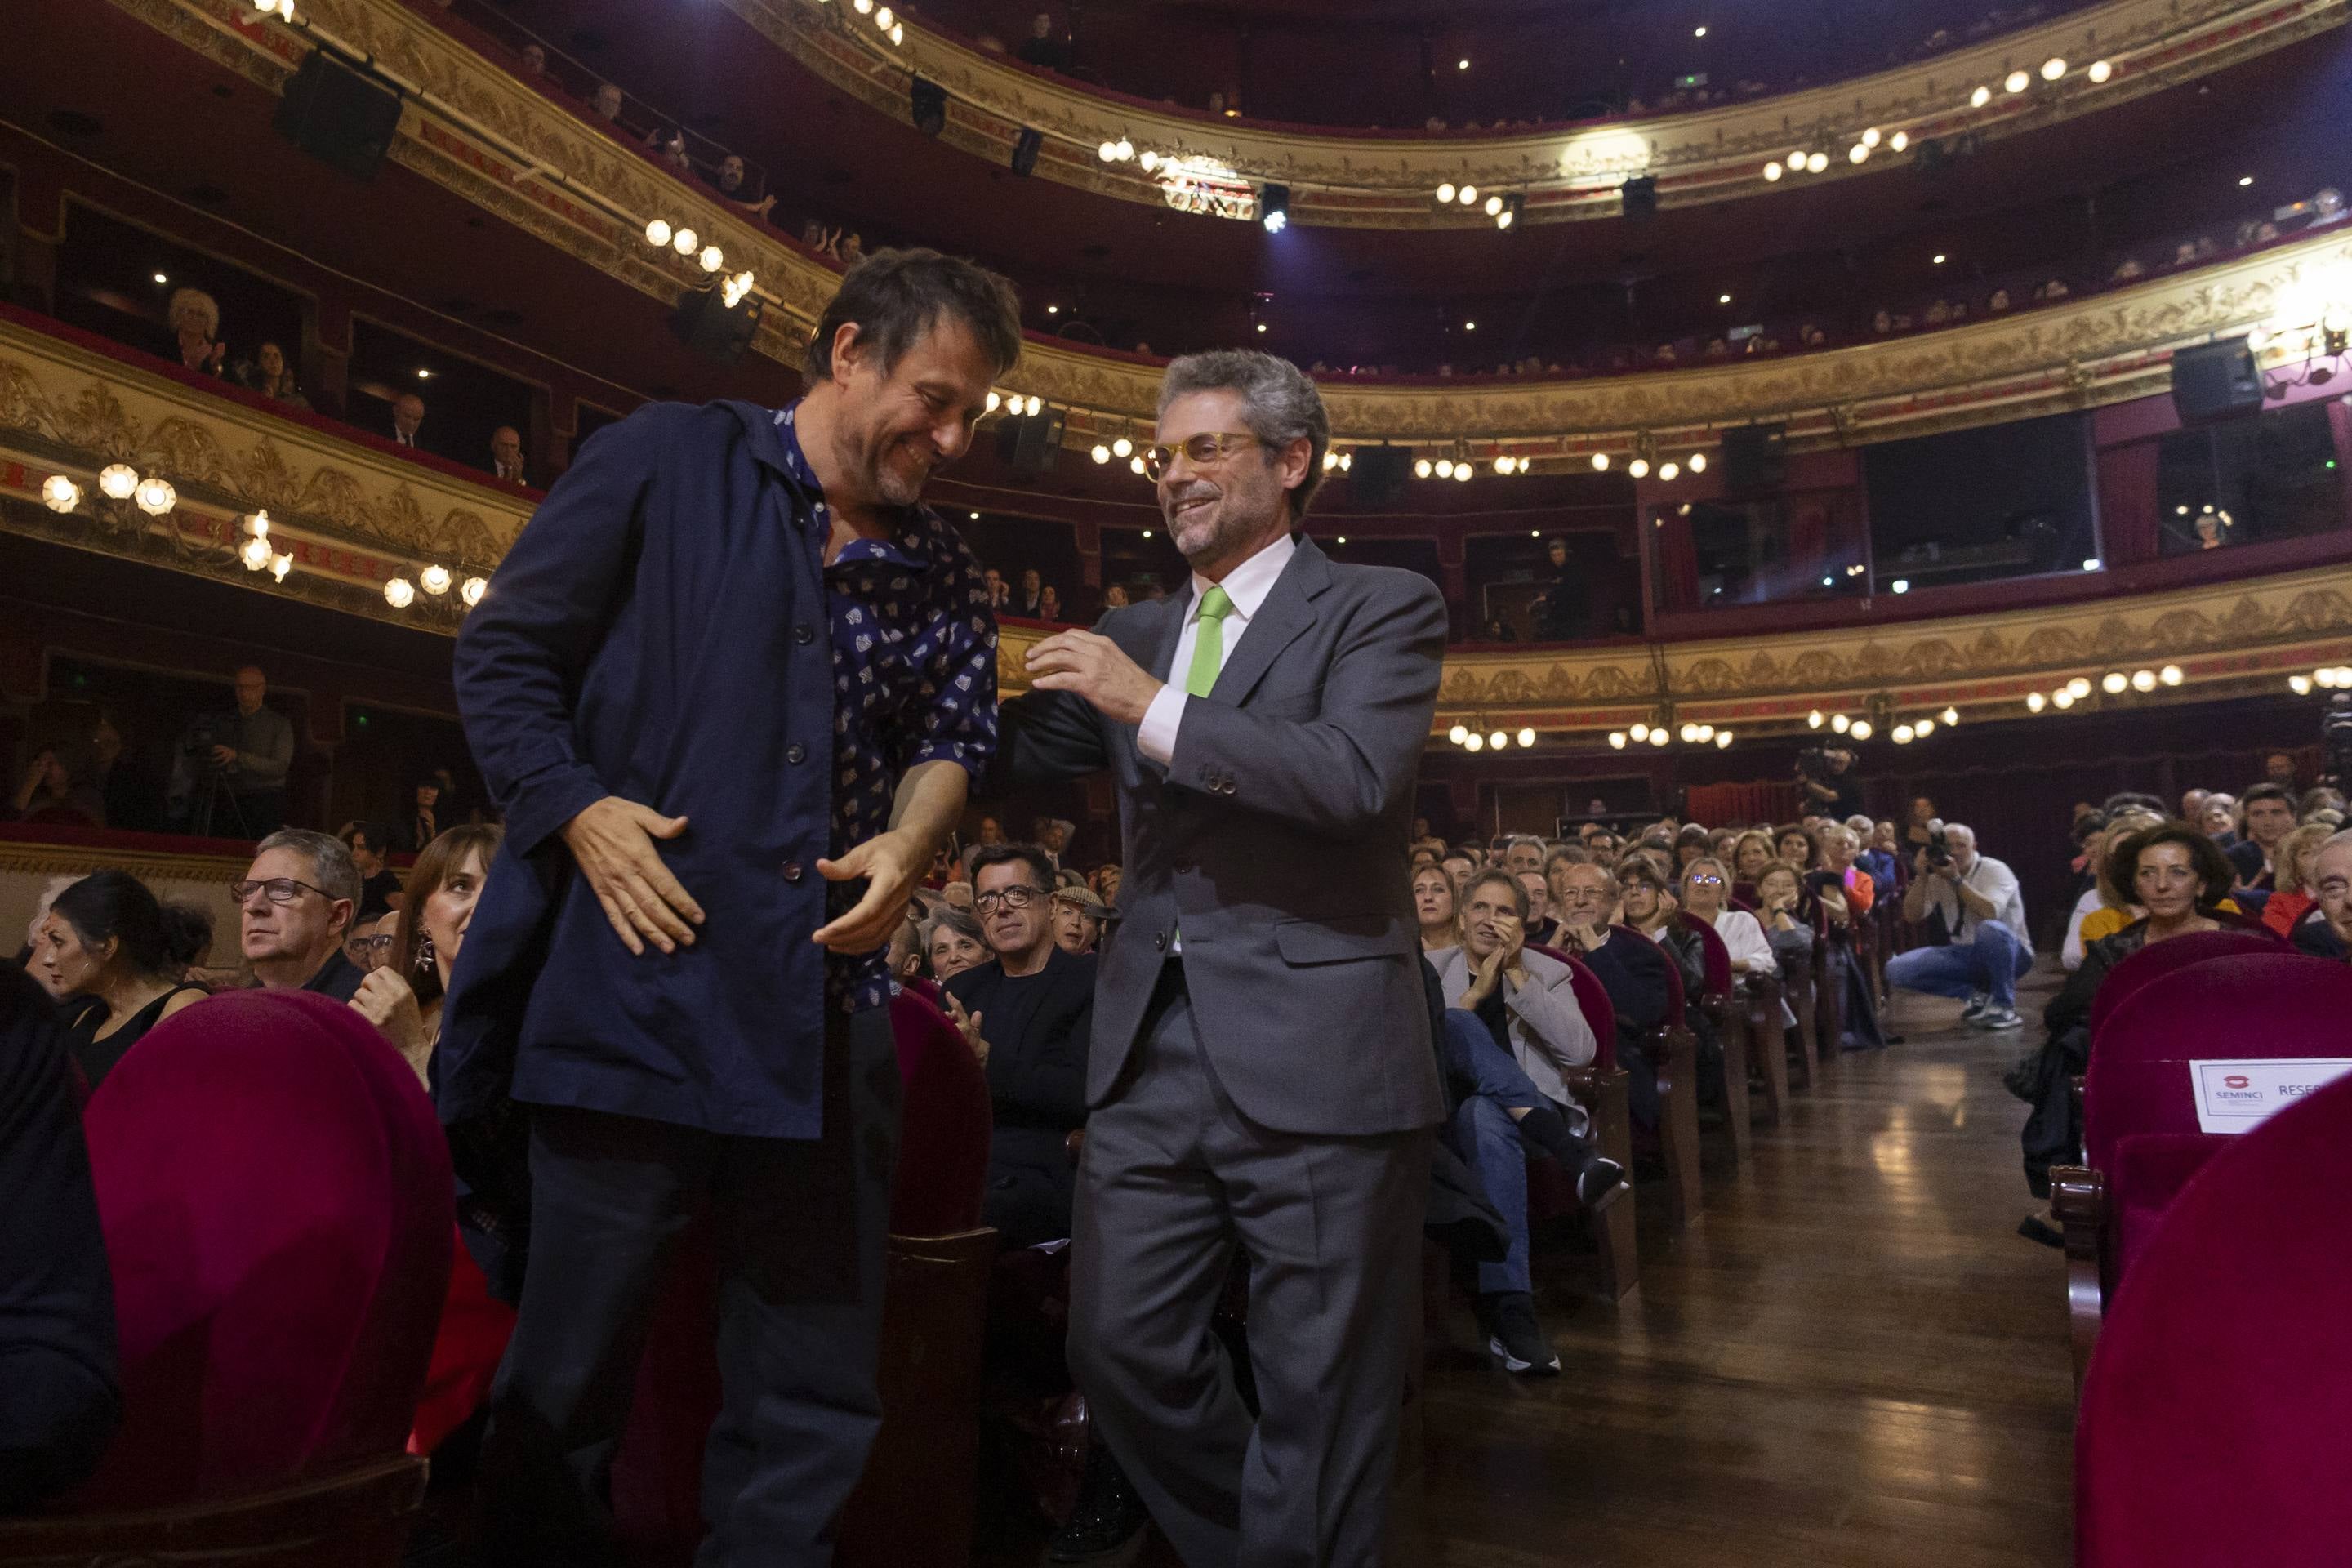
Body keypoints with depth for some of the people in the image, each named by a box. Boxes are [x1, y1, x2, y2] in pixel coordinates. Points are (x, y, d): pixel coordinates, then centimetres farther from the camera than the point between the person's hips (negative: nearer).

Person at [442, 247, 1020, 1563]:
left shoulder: (944, 572, 13)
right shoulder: (668, 461, 2)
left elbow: (956, 737, 11)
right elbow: (505, 652, 2)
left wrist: (910, 843, -9)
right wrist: (578, 808, -12)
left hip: (827, 1004, 4)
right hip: (636, 983, -3)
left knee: (816, 1389, 12)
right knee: (570, 1366, 8)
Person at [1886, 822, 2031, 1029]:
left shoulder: (1994, 870, -13)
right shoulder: (1937, 877, 0)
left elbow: (1990, 913, -31)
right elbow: (1912, 917, -8)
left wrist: (1956, 879, -32)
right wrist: (1921, 877, -17)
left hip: (2006, 953, -4)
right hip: (1964, 954, 4)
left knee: (1990, 929, -40)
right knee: (1897, 969, -15)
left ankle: (2004, 1006, -20)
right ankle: (1978, 993, -2)